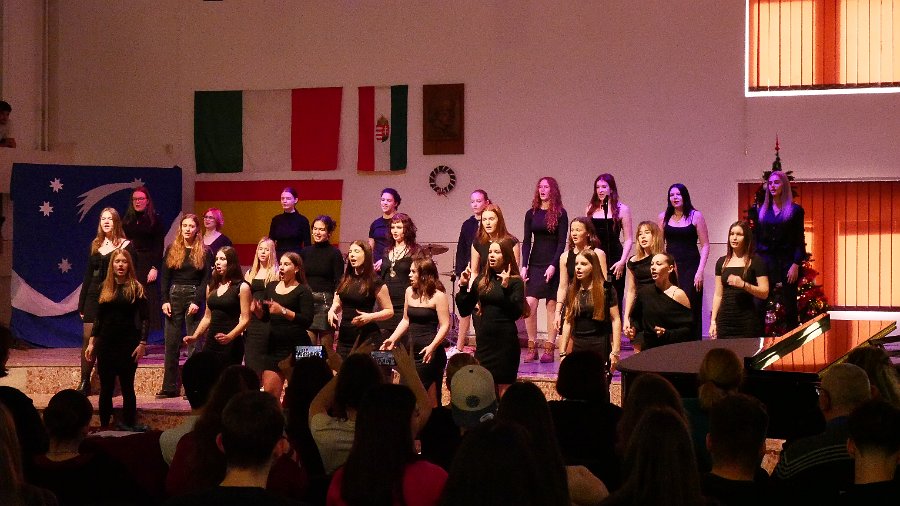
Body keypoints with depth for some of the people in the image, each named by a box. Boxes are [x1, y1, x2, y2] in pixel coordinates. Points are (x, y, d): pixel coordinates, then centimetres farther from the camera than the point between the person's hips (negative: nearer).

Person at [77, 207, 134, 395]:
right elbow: (88, 274, 16)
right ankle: (84, 383, 1)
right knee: (88, 338, -3)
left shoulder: (125, 245, -1)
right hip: (94, 296, 4)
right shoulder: (95, 245, 13)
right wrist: (81, 303, 13)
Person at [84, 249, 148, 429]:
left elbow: (145, 318, -5)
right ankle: (104, 427, 12)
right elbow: (99, 318, 13)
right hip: (105, 344, 3)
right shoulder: (104, 288, 9)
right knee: (105, 389, 6)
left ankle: (128, 426, 8)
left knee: (127, 388, 2)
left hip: (128, 344, -3)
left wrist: (142, 343, -13)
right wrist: (91, 342, 7)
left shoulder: (136, 288, -2)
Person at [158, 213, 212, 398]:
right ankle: (170, 386, 7)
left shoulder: (204, 252, 1)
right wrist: (165, 300, -3)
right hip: (174, 297, 3)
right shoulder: (171, 250, 9)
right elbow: (165, 277, 8)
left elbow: (207, 279, -4)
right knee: (171, 343, 3)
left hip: (194, 297, -3)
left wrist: (197, 301, -14)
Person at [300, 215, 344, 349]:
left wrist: (336, 305, -15)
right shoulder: (305, 252, 12)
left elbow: (339, 282, -4)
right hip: (307, 302, 4)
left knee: (326, 347, -1)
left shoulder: (334, 253, 0)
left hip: (326, 301, -3)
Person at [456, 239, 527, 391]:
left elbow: (516, 313, -14)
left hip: (505, 341, -4)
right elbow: (464, 311, 8)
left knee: (504, 388, 0)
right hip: (484, 340, 4)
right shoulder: (481, 280, 8)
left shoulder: (515, 282, -4)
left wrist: (505, 288, -22)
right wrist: (463, 286, -4)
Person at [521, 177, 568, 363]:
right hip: (535, 264, 3)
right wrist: (524, 266, -2)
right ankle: (532, 347, -1)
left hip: (553, 265, -3)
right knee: (529, 304, -8)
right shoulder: (531, 214, 9)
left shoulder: (560, 213, 0)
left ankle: (549, 348, 3)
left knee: (552, 305, 0)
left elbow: (562, 242, -5)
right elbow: (526, 241, 8)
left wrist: (553, 265, -15)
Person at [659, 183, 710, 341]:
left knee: (690, 310, -6)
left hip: (690, 268, -3)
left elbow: (705, 245, -1)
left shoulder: (696, 216, 1)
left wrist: (700, 270, -9)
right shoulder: (664, 217, 9)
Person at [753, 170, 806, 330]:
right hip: (766, 262, 2)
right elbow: (757, 239, 12)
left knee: (789, 306, 2)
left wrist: (796, 265, -10)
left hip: (787, 262, -2)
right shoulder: (762, 211, 12)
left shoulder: (795, 210, 2)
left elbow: (799, 240, -1)